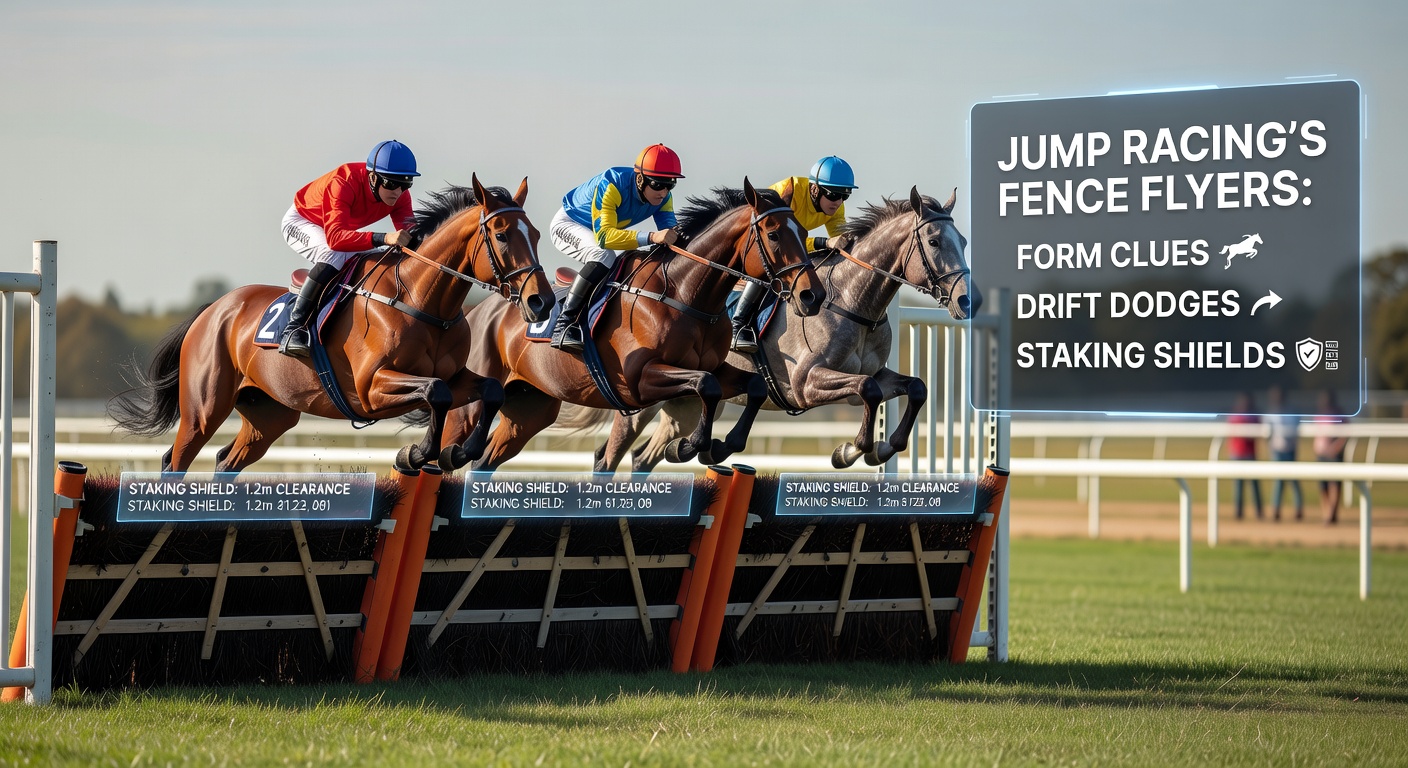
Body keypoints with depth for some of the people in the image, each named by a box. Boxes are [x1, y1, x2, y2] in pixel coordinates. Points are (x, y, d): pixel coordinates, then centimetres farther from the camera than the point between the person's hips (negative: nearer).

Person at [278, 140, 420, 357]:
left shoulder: (399, 194, -20)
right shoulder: (343, 183, -40)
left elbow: (407, 232, -21)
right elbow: (335, 237, -51)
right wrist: (383, 238, -63)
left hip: (338, 227, 7)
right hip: (300, 222, -7)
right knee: (334, 256, -35)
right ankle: (294, 327, -35)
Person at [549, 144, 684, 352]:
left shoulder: (663, 197, -17)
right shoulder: (611, 185, -38)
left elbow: (669, 230, -19)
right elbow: (603, 236, -47)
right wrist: (652, 237, -58)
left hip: (602, 229, 8)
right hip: (568, 224, -8)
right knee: (604, 255, -33)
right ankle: (563, 325, -38)